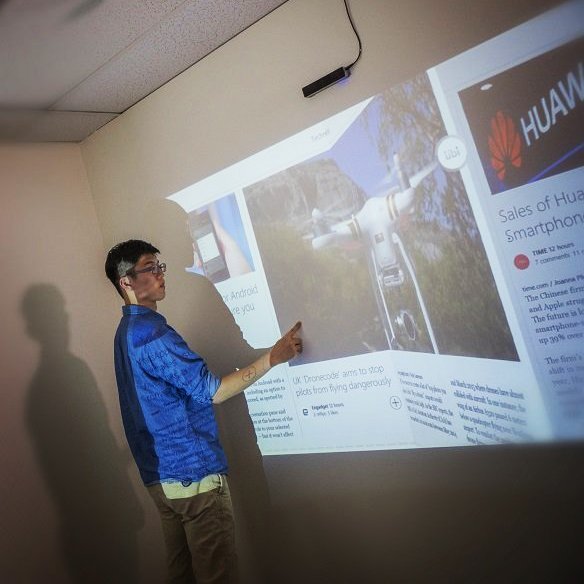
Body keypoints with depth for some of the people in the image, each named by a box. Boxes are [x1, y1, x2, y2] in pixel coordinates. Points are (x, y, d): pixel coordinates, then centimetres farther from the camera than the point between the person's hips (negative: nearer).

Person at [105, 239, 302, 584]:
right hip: (193, 472, -10)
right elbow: (212, 391, -20)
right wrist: (272, 358, -20)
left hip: (160, 474, 10)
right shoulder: (151, 332, -19)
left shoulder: (128, 331, 13)